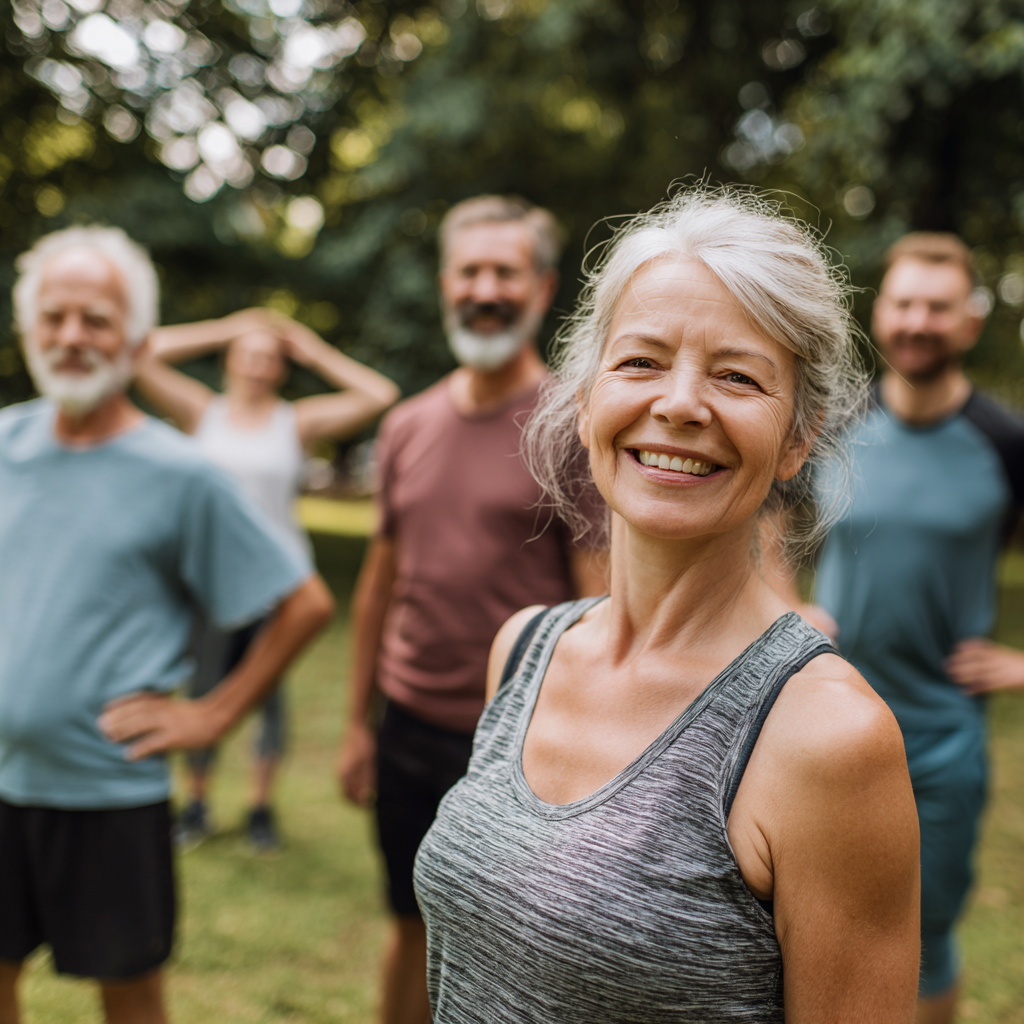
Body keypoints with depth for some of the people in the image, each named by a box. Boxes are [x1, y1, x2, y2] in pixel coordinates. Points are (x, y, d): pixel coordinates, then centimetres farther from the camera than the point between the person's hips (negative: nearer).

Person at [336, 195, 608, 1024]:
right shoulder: (408, 427, 6)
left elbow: (599, 601, -11)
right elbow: (382, 581, 11)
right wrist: (357, 722, 11)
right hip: (409, 729, 4)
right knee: (414, 932, 18)